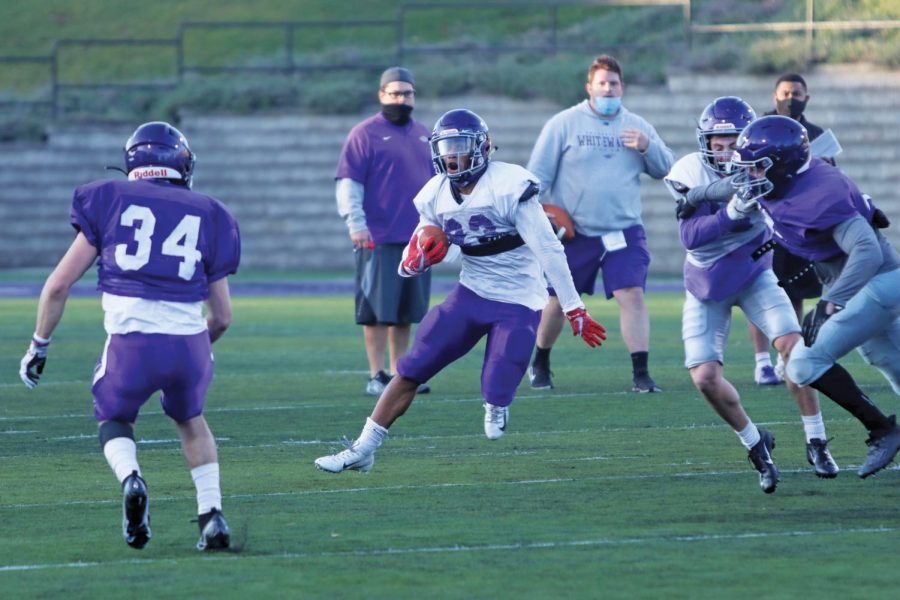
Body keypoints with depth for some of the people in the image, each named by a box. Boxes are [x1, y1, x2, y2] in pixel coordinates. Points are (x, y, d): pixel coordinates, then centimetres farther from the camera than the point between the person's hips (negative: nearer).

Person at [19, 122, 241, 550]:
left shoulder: (110, 201, 10)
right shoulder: (207, 216, 16)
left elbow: (59, 285, 9)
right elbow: (222, 317, 20)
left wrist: (39, 345, 22)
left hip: (131, 342, -2)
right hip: (189, 341, 2)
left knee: (114, 420, 25)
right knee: (190, 419, 31)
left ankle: (130, 478, -7)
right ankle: (211, 514, 18)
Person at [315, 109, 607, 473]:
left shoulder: (508, 186, -19)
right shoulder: (437, 194, 1)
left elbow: (548, 250, -17)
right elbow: (409, 267, 9)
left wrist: (574, 309, -17)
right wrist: (416, 259, -16)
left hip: (518, 304, -5)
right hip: (471, 294, 5)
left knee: (497, 395, -13)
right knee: (411, 370, -3)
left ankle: (496, 405, 25)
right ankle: (363, 450, 4)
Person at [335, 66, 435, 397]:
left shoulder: (423, 135, 16)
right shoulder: (365, 134, -4)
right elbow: (348, 183, -9)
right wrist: (356, 223, -17)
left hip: (417, 239, 6)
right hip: (379, 240, -6)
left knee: (406, 310, 10)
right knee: (378, 310, -4)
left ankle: (399, 371, 17)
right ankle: (377, 375, -1)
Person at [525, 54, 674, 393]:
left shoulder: (637, 127, 9)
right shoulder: (564, 124, -1)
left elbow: (666, 170, 10)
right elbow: (538, 172, 0)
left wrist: (649, 148, -9)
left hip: (623, 232, 1)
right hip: (573, 234, -1)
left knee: (632, 295, -14)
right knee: (557, 301, 7)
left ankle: (641, 374, -13)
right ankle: (540, 364, 30)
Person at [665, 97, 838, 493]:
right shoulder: (690, 174, -20)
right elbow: (691, 237, -27)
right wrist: (732, 213, -45)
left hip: (752, 272, 0)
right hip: (707, 282, 0)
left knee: (793, 346, -19)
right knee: (705, 378, -9)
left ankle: (816, 443, -2)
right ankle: (755, 445, 16)